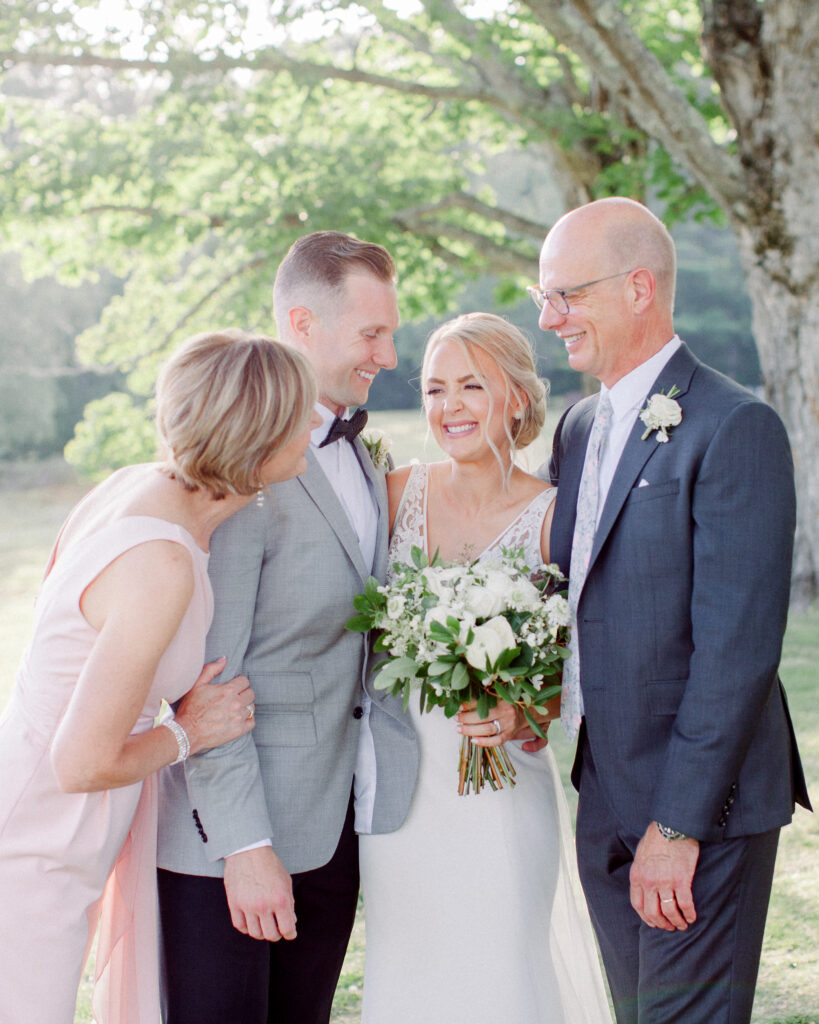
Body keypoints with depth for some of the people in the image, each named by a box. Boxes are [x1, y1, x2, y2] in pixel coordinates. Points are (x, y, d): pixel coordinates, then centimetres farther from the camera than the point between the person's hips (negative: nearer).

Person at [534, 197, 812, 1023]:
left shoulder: (733, 429, -15)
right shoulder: (577, 428, 12)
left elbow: (739, 646, -19)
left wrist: (679, 823, -20)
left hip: (700, 804, -8)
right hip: (605, 799, 8)